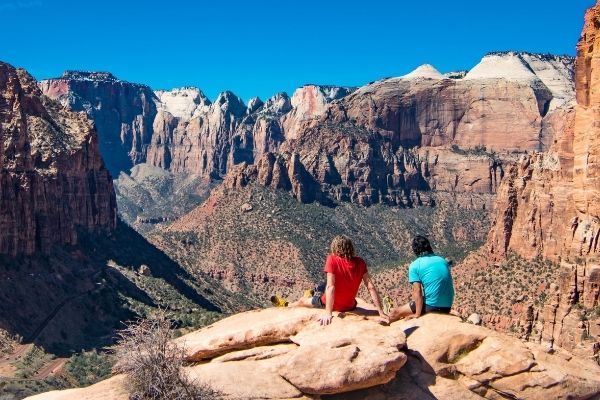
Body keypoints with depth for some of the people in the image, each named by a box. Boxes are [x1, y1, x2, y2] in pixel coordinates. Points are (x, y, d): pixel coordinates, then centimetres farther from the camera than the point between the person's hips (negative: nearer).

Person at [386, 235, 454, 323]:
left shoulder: (415, 265, -6)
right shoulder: (443, 260, 11)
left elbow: (417, 291, -12)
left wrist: (417, 314, -7)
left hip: (430, 306, -6)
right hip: (447, 307, 6)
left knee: (395, 312, 13)